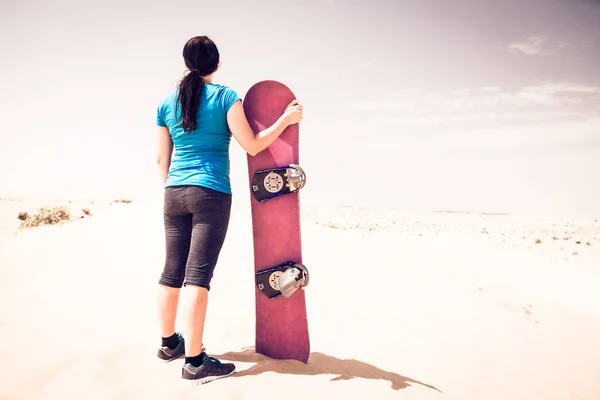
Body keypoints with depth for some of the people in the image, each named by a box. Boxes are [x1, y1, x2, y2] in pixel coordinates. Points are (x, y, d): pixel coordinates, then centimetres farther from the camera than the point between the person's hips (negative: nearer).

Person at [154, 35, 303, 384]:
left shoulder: (167, 103, 10)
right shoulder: (226, 97, -3)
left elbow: (162, 158, 14)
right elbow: (252, 146, -7)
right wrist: (286, 120, 3)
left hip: (175, 194, 5)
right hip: (211, 194, -5)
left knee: (172, 271, 13)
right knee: (198, 274, -6)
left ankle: (169, 343, 28)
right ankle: (195, 361, -1)